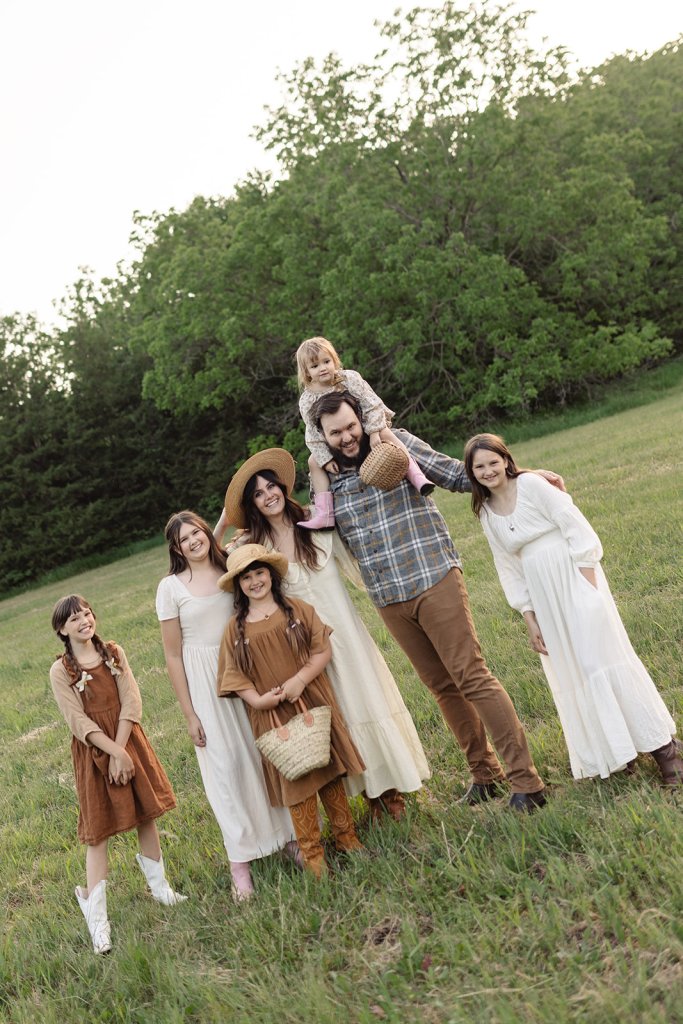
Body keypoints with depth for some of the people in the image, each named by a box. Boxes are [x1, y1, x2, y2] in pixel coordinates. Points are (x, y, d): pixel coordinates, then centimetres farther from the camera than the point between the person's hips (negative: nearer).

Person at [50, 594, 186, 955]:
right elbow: (79, 722, -13)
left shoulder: (114, 654, 0)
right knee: (97, 830, -1)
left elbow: (131, 703, -6)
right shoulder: (60, 671, -9)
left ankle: (158, 885, 32)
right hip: (93, 751, -3)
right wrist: (115, 753, -19)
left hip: (129, 741, 3)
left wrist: (121, 750, -15)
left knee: (146, 814, 13)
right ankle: (96, 918, 5)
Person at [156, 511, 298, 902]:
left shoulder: (231, 570, 3)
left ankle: (289, 834, 25)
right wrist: (189, 713, -4)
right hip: (206, 682, -3)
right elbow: (173, 655, -3)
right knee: (226, 762, 0)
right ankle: (241, 861, 12)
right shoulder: (171, 587, -5)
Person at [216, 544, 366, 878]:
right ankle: (312, 853, 17)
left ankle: (347, 838, 26)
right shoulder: (236, 628, 2)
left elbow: (323, 649, -4)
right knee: (295, 781, 4)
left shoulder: (297, 609, 0)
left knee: (330, 774, 9)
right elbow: (234, 675, 2)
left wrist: (300, 680, -17)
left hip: (313, 703, 0)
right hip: (273, 716, 0)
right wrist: (256, 699, -14)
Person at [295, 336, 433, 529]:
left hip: (365, 426, -2)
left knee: (386, 435, -32)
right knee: (314, 462, -12)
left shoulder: (349, 378, -21)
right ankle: (325, 513, -13)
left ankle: (416, 477, -38)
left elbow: (371, 404, -21)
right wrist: (326, 458, -23)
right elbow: (314, 434, -15)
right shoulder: (307, 401, -17)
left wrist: (374, 432, -30)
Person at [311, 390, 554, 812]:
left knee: (472, 677, -7)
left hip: (435, 581, -4)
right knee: (443, 686, 12)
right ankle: (486, 773, 26)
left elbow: (457, 475, 1)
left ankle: (525, 779, -1)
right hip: (389, 600, 4)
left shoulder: (397, 444, -2)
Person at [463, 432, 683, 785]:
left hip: (575, 578, -5)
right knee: (572, 673, 5)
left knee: (604, 656, -8)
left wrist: (589, 586, -16)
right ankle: (609, 756, 16)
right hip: (543, 597, 5)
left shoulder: (531, 484, -8)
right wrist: (530, 622, 6)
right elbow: (511, 571, 10)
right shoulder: (486, 514, 7)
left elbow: (576, 528, -11)